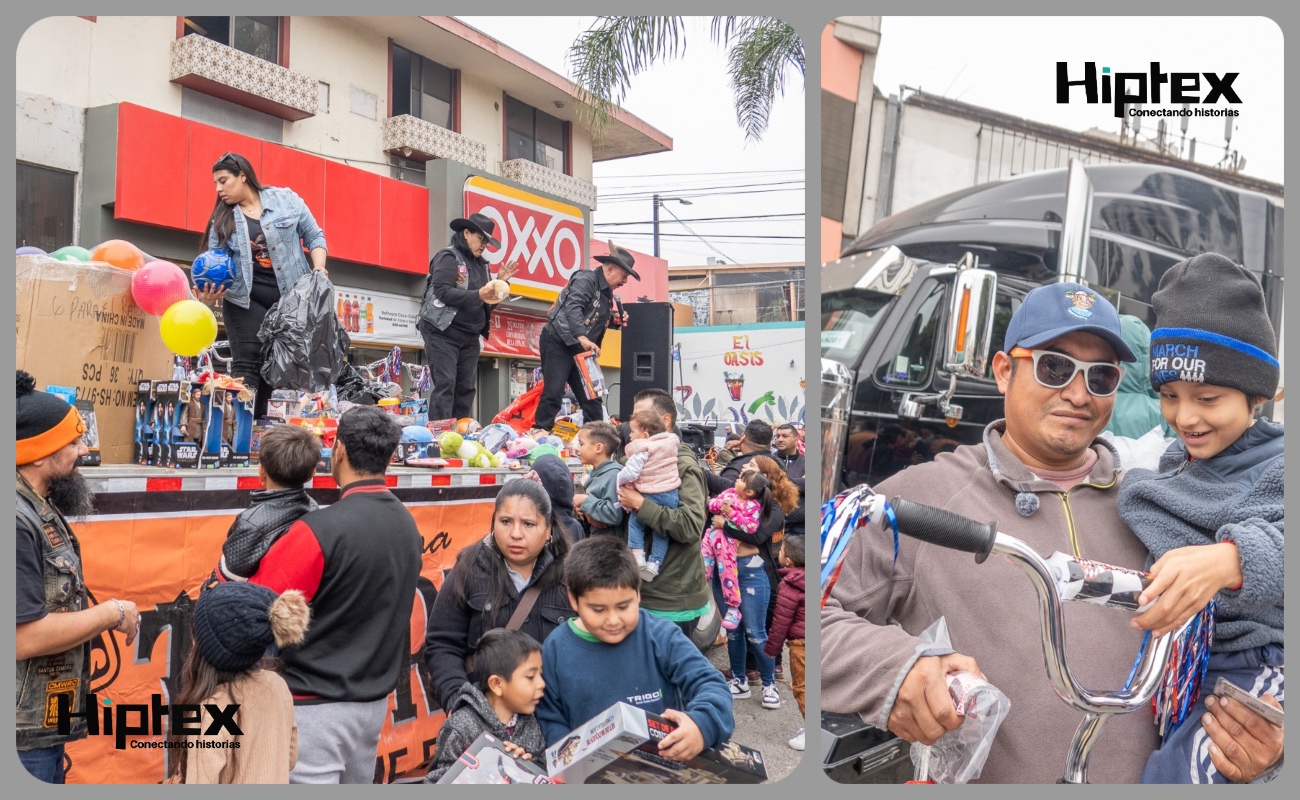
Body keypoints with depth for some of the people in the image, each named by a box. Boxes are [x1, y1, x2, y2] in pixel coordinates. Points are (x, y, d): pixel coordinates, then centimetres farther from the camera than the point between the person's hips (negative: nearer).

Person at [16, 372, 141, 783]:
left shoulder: (40, 508, 8)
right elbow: (23, 637, -27)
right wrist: (111, 613, -17)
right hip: (24, 733, -9)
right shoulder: (18, 522, -24)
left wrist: (105, 616, 2)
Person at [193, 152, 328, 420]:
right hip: (246, 299, 0)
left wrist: (319, 270, -9)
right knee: (246, 364, -9)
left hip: (290, 296, 0)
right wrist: (209, 294, -19)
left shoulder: (285, 199, 2)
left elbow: (314, 236, 7)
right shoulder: (221, 220, 5)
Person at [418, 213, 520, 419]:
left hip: (470, 336, 7)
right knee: (444, 385, -12)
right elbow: (443, 292, -21)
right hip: (443, 332, -7)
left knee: (466, 388, 5)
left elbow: (488, 302, 17)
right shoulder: (448, 257, -7)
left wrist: (500, 282, 1)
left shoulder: (481, 264, 15)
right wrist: (478, 295, -28)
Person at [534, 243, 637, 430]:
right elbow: (573, 308, -30)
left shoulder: (606, 292, 14)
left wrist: (615, 321, 5)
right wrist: (583, 338, -42)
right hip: (558, 343, -9)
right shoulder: (586, 279, -14)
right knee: (553, 393, -13)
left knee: (592, 398, 5)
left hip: (581, 351, 9)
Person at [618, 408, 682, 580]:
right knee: (662, 530, 17)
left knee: (635, 522, 16)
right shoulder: (671, 441, 6)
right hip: (671, 495, 6)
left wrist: (617, 480, -1)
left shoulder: (642, 448, -13)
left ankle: (637, 557, 6)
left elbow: (631, 472, -19)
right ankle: (654, 563, 13)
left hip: (651, 496, -6)